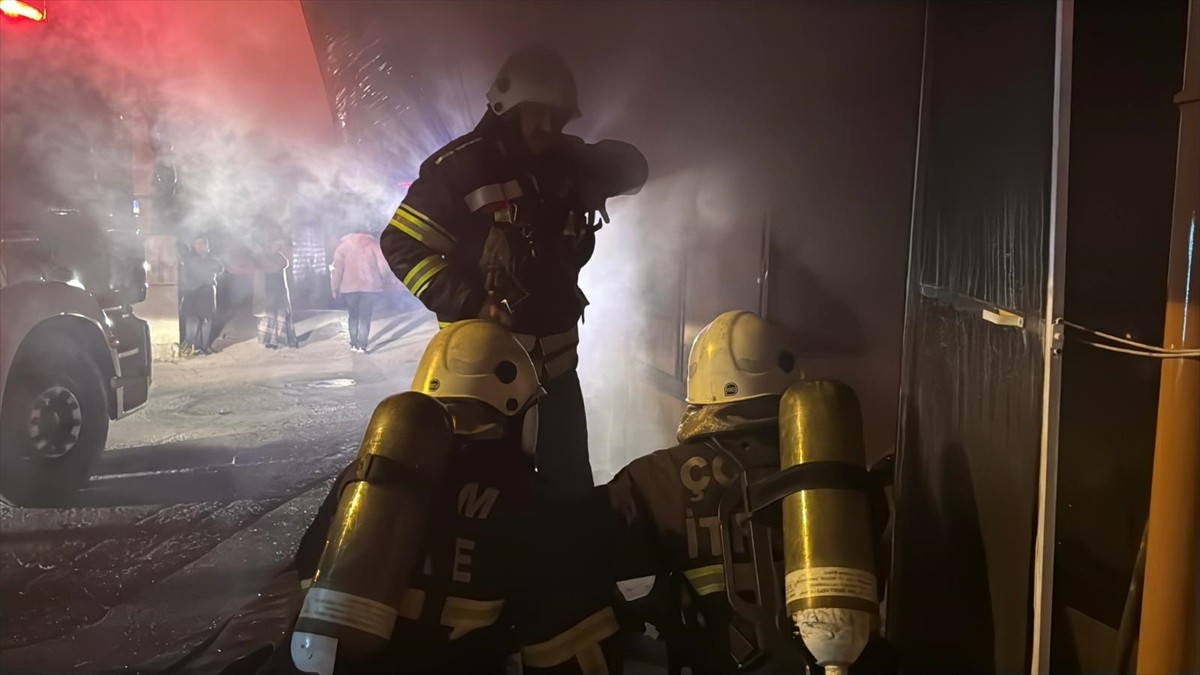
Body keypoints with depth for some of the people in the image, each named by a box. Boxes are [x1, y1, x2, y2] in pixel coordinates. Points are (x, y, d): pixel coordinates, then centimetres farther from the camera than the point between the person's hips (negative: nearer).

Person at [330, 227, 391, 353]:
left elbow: (337, 268, 3)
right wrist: (385, 280, 14)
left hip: (350, 286, 1)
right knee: (365, 317, 3)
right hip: (370, 286, -1)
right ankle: (362, 346, -6)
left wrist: (335, 288, 8)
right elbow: (383, 265, -1)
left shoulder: (344, 245, 12)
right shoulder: (374, 244, 9)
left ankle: (354, 344, 12)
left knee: (353, 316, 16)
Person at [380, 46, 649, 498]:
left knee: (572, 485, 16)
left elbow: (632, 169, 18)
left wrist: (596, 177, -5)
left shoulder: (567, 162, 5)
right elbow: (402, 244, -13)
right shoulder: (461, 166, -12)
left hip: (556, 361, 6)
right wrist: (471, 303, -22)